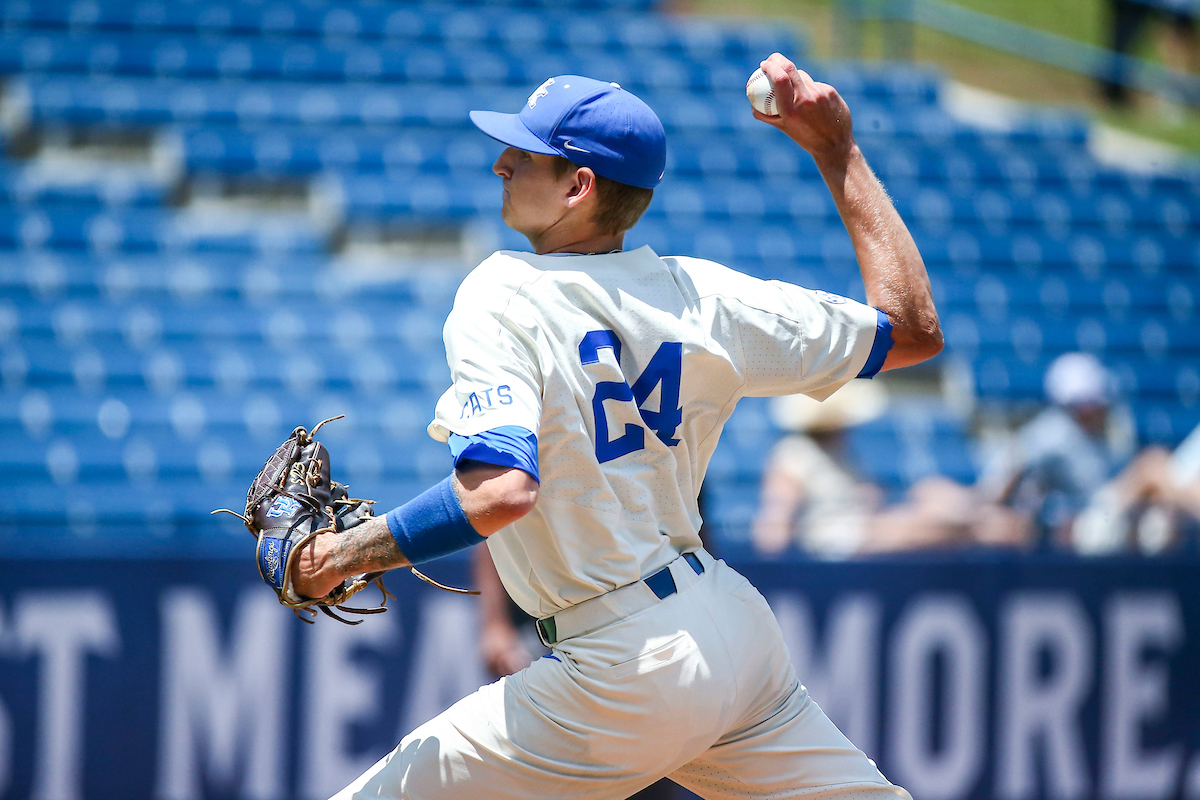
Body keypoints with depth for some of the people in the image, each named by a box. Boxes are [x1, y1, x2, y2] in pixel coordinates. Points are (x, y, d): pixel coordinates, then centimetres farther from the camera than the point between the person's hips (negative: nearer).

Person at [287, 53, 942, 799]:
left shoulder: (501, 298, -13)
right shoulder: (699, 294, 3)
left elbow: (500, 493, -28)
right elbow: (914, 329, 11)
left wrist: (340, 555, -14)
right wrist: (838, 149, 16)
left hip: (630, 673, -6)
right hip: (736, 624, 6)